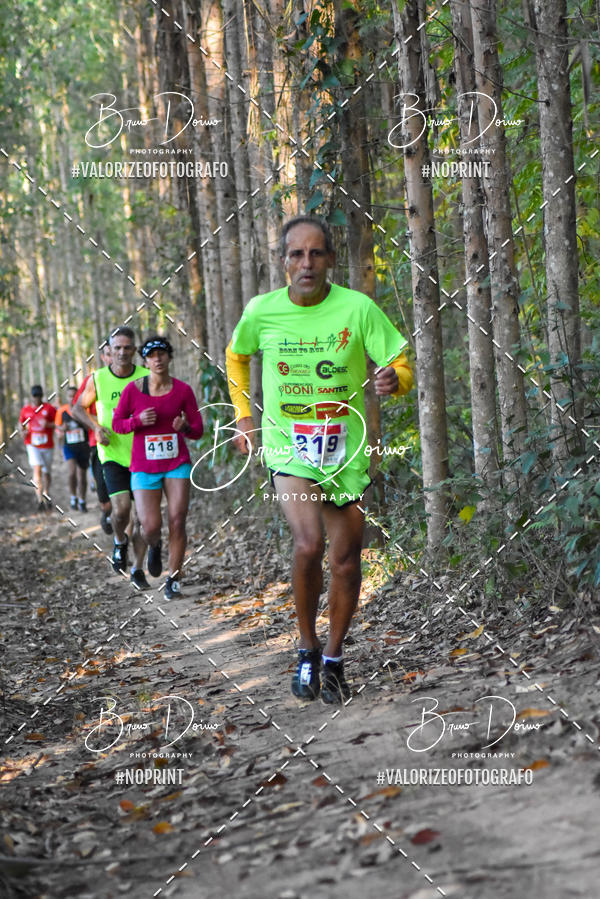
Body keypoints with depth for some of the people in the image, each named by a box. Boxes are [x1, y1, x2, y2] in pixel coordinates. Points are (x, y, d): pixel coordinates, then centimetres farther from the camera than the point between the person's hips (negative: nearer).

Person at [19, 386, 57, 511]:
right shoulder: (26, 409, 7)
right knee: (37, 469, -18)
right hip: (32, 445, -1)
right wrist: (22, 430, -2)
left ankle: (46, 496, 33)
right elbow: (21, 424, 20)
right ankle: (40, 500, -25)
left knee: (46, 472, 11)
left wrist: (48, 424, -18)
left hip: (47, 445, 1)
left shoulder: (49, 408, 1)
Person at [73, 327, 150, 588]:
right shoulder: (98, 379, -3)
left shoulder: (147, 378, -4)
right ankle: (119, 542, 16)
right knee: (121, 508, -17)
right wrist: (96, 427, -5)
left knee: (141, 516, 0)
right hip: (113, 455, -1)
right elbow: (79, 407, 11)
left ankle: (138, 569, 15)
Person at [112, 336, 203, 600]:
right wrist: (139, 421, -15)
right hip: (144, 467, -1)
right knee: (151, 526, -8)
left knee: (177, 520, -8)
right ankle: (154, 546, 30)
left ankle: (173, 580, 4)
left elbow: (198, 430, 4)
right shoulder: (133, 389, -4)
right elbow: (117, 424, 5)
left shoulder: (183, 390, -2)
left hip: (177, 464, 1)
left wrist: (185, 426, -20)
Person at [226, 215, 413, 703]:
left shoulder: (358, 308, -10)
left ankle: (334, 659, 27)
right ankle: (307, 649, 1)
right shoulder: (261, 311, -5)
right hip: (289, 451, -1)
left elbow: (401, 366, -5)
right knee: (308, 544, -22)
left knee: (346, 560, 6)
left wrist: (393, 379, -27)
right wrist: (243, 414, 11)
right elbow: (237, 356, 17)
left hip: (347, 451, 1)